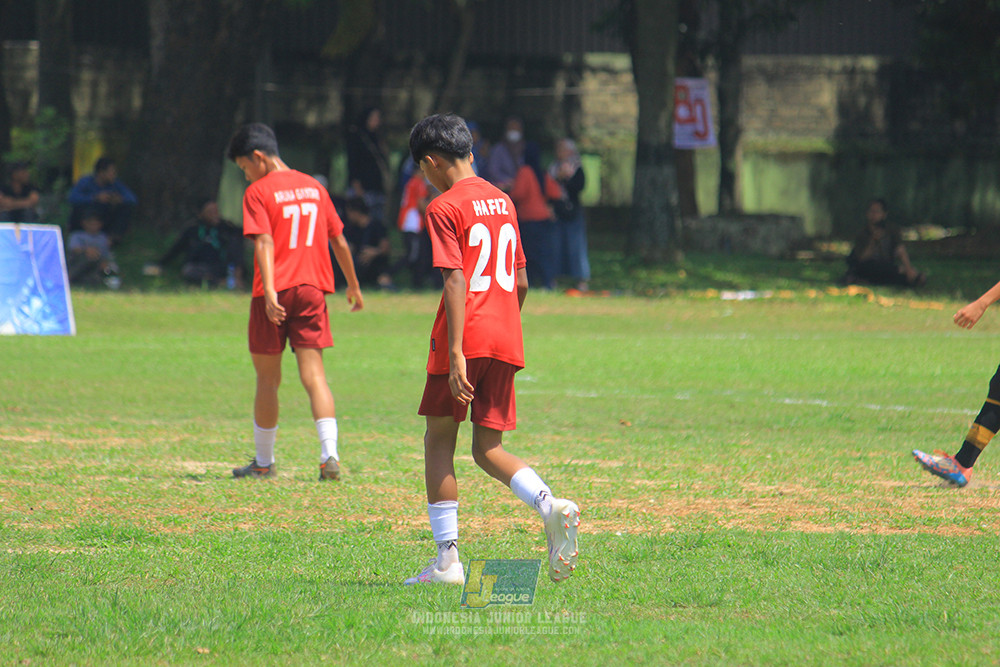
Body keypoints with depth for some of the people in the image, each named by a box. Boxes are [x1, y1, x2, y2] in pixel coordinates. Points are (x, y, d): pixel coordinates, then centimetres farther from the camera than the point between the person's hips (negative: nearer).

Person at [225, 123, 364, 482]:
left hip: (275, 294, -4)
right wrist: (353, 286, 28)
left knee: (267, 379, 8)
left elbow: (264, 242, -17)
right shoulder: (313, 187, 13)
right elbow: (339, 241, 17)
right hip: (312, 290, 4)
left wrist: (269, 293, -25)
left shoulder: (258, 192, -4)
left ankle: (263, 462, 18)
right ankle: (330, 456, -18)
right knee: (314, 374, -1)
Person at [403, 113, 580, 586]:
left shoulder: (445, 207, -7)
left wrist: (455, 354, -21)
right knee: (488, 448, 11)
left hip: (466, 338, -6)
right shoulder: (502, 201, 15)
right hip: (507, 342, 6)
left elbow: (456, 282, -16)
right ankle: (548, 504, -17)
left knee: (439, 441, 6)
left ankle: (447, 560, 3)